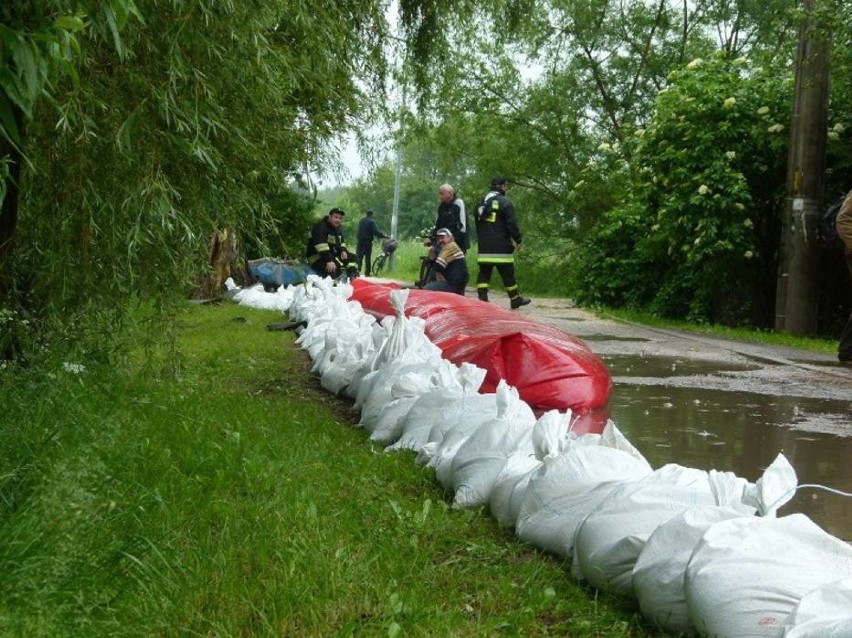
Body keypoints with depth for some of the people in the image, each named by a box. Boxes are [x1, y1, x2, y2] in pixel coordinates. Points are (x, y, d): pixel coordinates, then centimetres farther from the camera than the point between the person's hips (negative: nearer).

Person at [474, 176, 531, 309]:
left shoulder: (482, 203, 15)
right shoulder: (505, 202, -8)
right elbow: (512, 224, -12)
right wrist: (518, 240, -3)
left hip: (484, 247, 6)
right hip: (501, 246, -6)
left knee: (484, 273, 4)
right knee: (508, 273, 3)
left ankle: (482, 299, -3)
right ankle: (515, 299, 13)